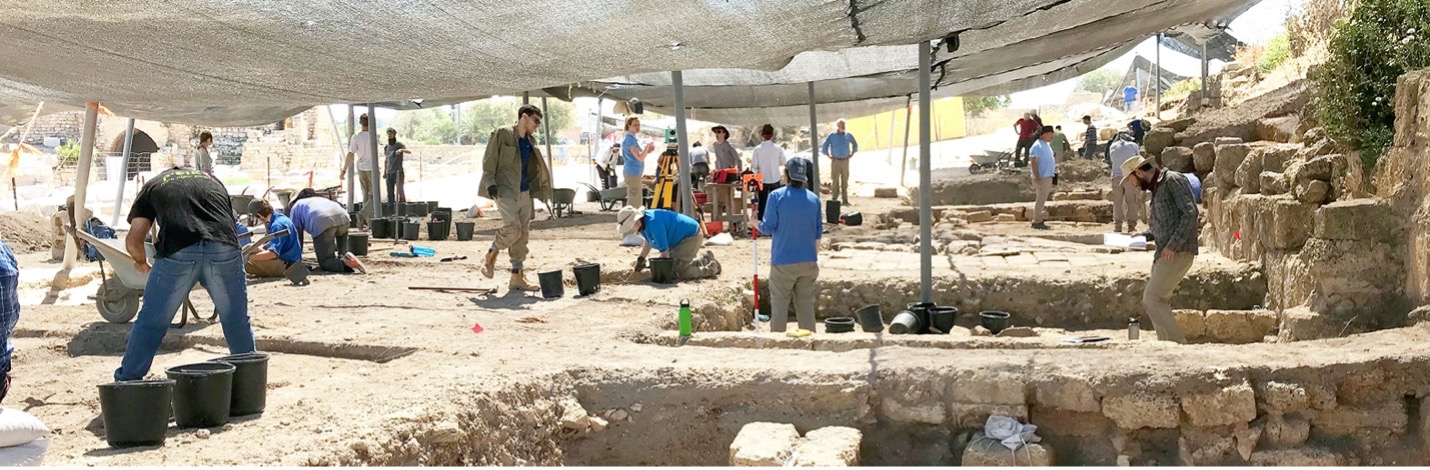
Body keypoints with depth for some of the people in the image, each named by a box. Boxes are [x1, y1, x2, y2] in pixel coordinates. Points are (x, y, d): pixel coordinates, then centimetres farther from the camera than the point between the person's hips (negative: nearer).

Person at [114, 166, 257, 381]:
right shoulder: (213, 181, 35)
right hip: (223, 250, 1)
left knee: (150, 324, 15)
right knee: (238, 322, 17)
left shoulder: (153, 185, 27)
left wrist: (141, 262, 39)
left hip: (178, 252, -1)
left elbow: (133, 240, 19)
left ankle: (127, 381, 23)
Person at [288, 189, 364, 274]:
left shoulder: (296, 207, 29)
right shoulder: (322, 199, 44)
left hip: (322, 225, -5)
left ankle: (345, 263, -27)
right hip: (343, 219, 5)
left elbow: (298, 236, 22)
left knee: (324, 262, 1)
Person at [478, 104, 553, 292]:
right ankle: (490, 257, 3)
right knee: (512, 227, -22)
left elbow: (536, 167, 26)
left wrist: (543, 187, 19)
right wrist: (490, 184, -16)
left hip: (524, 192, 7)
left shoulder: (531, 140, 15)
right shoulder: (502, 134, -4)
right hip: (505, 190, -7)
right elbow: (488, 161, -7)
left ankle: (517, 277, 11)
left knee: (523, 234, 4)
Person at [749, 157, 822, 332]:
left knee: (779, 303, 7)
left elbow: (768, 227, -10)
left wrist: (754, 222, 12)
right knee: (806, 303, 10)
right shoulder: (814, 199, 2)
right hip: (808, 261, 3)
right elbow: (818, 233, 8)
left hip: (783, 261, -3)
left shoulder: (777, 196, -10)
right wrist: (816, 259, 20)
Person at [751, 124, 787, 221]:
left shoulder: (757, 149, -13)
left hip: (762, 180, 0)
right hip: (775, 179, 0)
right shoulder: (778, 148, -10)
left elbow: (754, 166, -9)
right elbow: (782, 162, 3)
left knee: (762, 203, 9)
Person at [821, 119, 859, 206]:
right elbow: (824, 146, 2)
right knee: (835, 180, -5)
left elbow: (855, 144, 20)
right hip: (835, 161, -3)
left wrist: (852, 154, 11)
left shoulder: (848, 135, 6)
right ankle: (834, 199, -2)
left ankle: (845, 200, 10)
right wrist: (829, 156, -3)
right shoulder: (832, 136, -2)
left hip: (845, 161, 3)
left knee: (845, 181, 5)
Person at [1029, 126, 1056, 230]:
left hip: (1048, 176, 10)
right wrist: (1037, 177, -24)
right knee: (1041, 199, -8)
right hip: (1041, 177, -10)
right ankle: (1036, 222, -3)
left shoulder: (1046, 145, 15)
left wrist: (1054, 167, 14)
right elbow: (1034, 162, -20)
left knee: (1043, 199, 12)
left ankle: (1038, 220, 19)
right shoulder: (1037, 146, -15)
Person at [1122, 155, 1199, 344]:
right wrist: (1145, 235, 9)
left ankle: (1178, 344, -9)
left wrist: (1173, 245, -19)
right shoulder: (1157, 187, 20)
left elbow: (1190, 213, -17)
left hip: (1177, 252, -10)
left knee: (1152, 299, -13)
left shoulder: (1172, 180, -8)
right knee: (1157, 301, 12)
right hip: (1164, 253, 10)